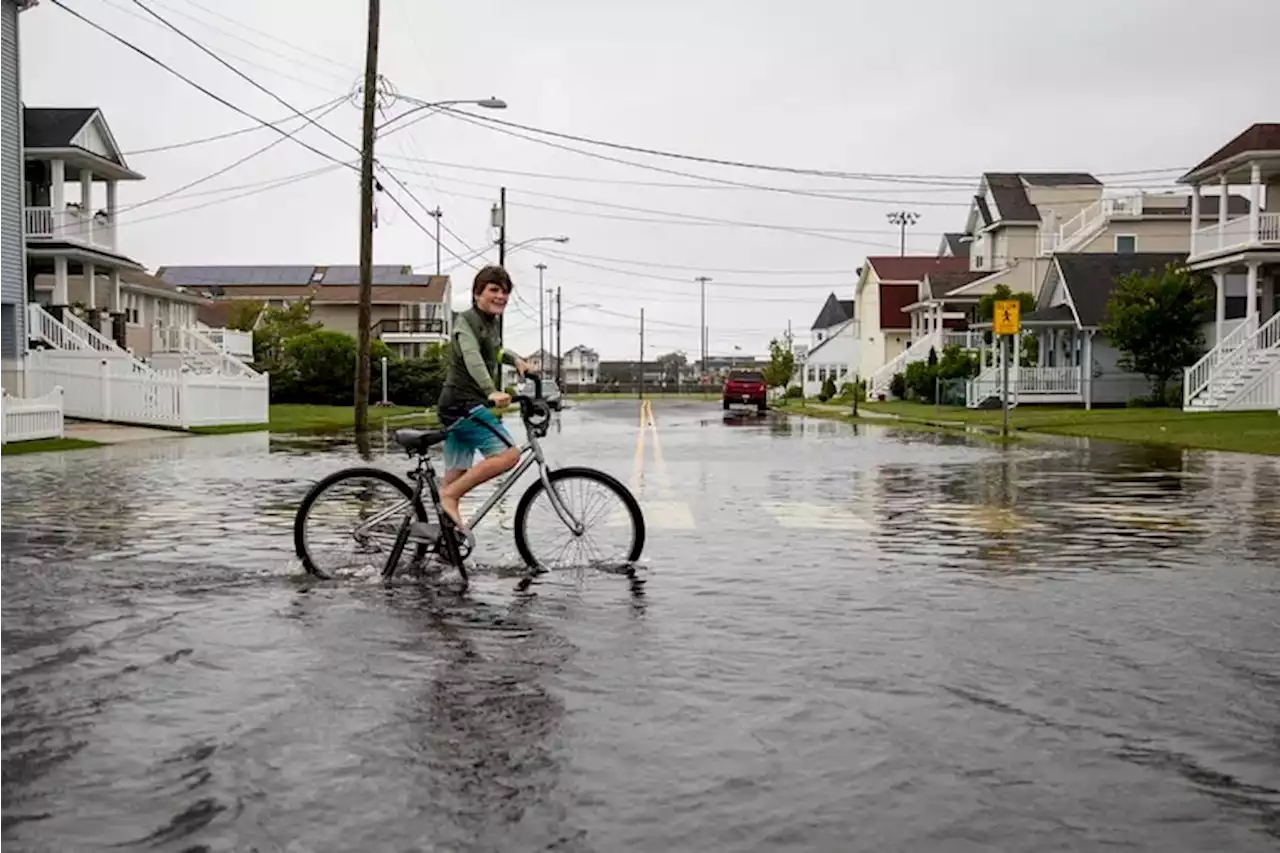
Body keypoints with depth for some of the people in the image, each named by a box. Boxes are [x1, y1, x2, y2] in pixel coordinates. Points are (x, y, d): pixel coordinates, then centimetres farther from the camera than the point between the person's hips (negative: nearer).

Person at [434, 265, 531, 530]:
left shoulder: (492, 323, 16)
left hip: (459, 407, 9)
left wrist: (515, 359, 18)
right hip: (462, 404, -9)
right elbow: (472, 357, -30)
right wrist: (492, 392, -46)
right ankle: (450, 494, -17)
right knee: (509, 454, -21)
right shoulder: (467, 321, -11)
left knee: (456, 478, 10)